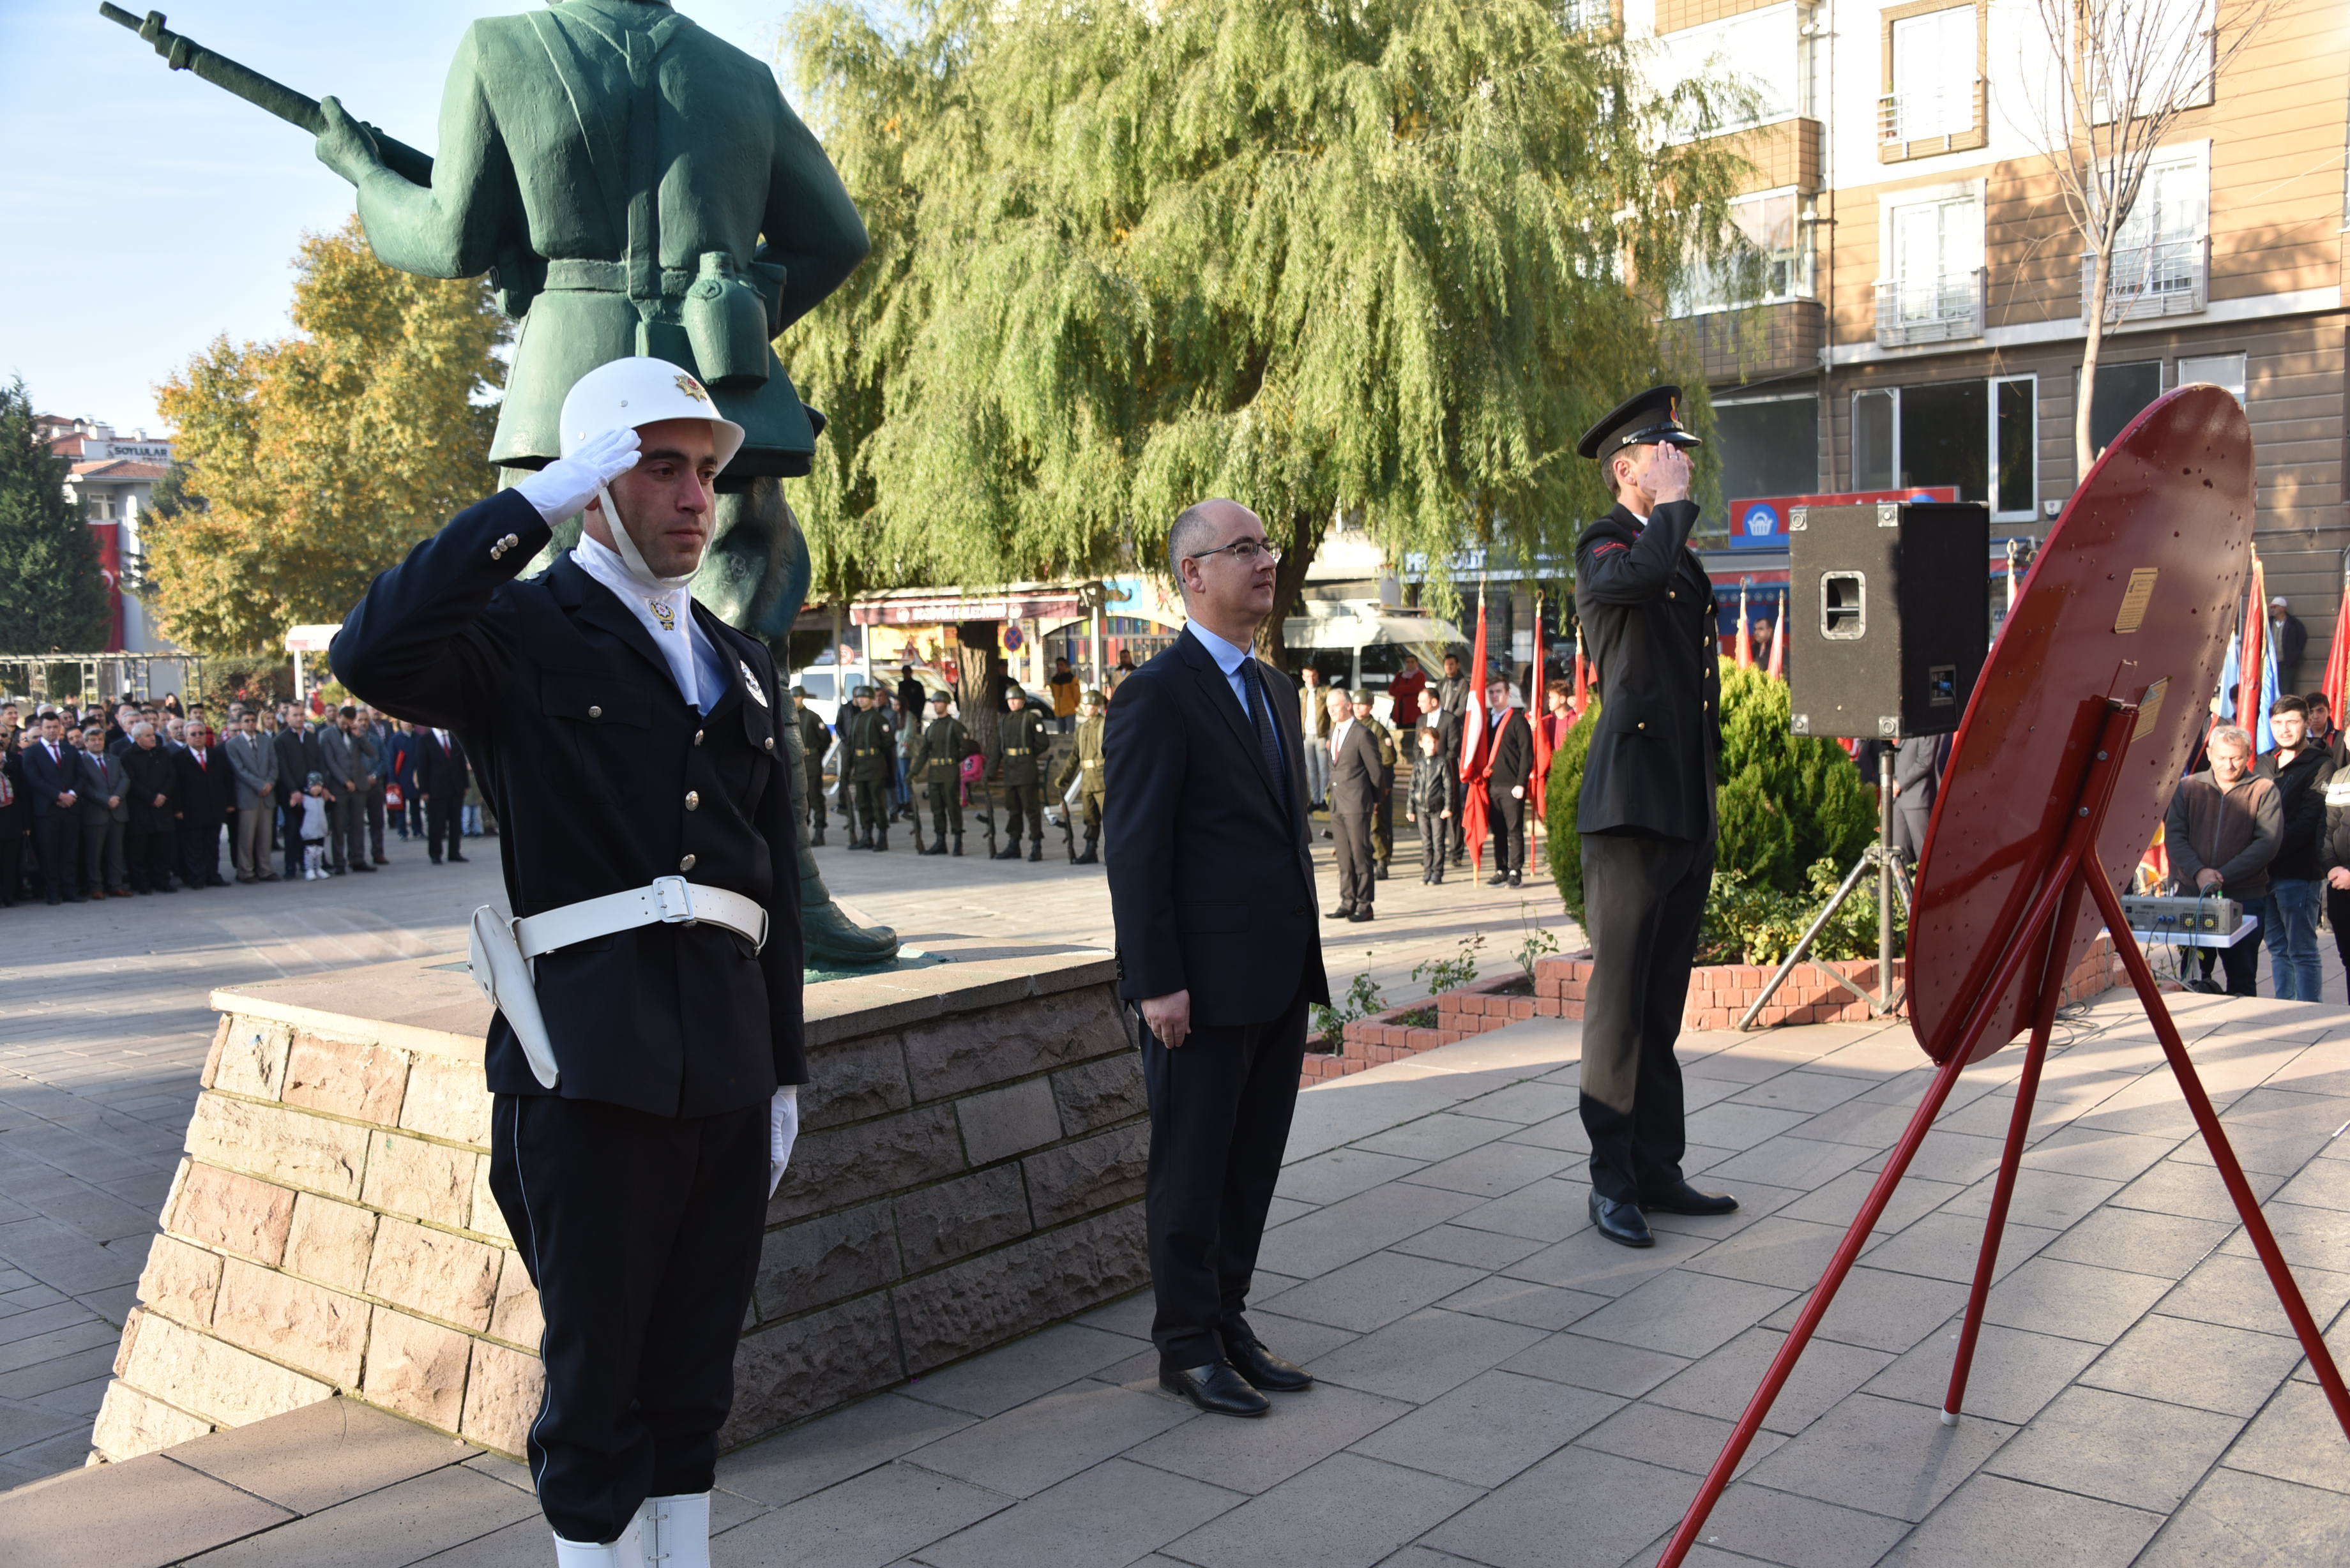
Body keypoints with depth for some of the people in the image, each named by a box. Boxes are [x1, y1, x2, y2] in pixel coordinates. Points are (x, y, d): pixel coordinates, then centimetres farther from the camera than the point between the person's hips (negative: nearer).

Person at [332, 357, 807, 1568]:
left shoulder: (742, 665, 16)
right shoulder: (521, 633, -2)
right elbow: (372, 656, -26)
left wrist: (785, 1069, 15)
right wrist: (538, 501, -21)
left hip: (728, 1062, 6)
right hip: (590, 1059, -6)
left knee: (696, 1369, 16)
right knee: (595, 1376, 6)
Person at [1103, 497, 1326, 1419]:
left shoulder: (1273, 687, 15)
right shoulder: (1158, 694, -12)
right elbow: (1134, 850, -15)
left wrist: (1306, 956, 15)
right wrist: (1157, 983, -18)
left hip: (1278, 980, 8)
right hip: (1203, 987, -8)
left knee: (1253, 1163, 15)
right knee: (1191, 1170, 5)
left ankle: (1228, 1322, 29)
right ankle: (1187, 1347, 18)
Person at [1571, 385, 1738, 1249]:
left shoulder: (1682, 555, 22)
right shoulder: (1602, 548, -5)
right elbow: (1643, 575, -31)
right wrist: (1672, 504, -11)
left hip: (1688, 810, 9)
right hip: (1631, 805, -8)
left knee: (1664, 999, 12)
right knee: (1620, 998, -4)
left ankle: (1658, 1169, 20)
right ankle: (1612, 1182, 3)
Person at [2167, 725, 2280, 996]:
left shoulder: (2264, 791, 1)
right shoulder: (2188, 787, 7)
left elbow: (2269, 842, -9)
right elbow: (2174, 835, -1)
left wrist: (2223, 876, -18)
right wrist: (2198, 872, -18)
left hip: (2245, 899, -2)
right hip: (2191, 894, 2)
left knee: (2242, 979, 3)